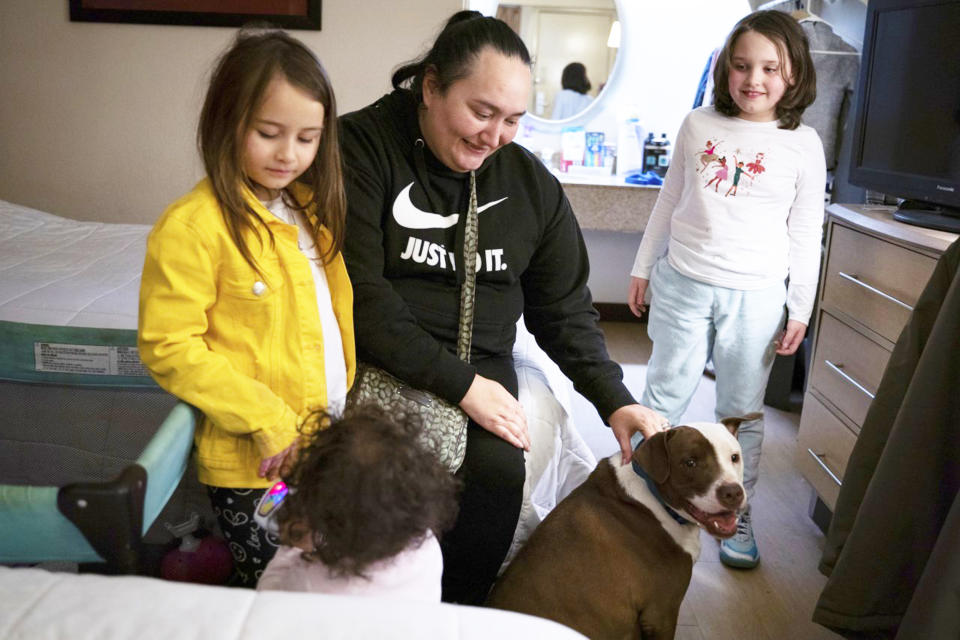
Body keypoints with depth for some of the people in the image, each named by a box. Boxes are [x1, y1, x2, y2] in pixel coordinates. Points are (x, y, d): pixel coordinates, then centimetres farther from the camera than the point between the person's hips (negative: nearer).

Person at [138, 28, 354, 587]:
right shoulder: (192, 226, -16)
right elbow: (168, 348, -17)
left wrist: (350, 403, 7)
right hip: (253, 464, -7)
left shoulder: (313, 210, 8)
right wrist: (266, 419, -18)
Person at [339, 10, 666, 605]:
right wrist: (459, 383, -18)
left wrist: (615, 400, -1)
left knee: (497, 471, -25)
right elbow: (358, 291, -15)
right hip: (376, 356, -3)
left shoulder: (533, 183, 7)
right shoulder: (361, 145, -7)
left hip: (481, 364, 4)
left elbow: (565, 309, 12)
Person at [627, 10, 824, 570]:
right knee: (664, 396, 9)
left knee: (743, 411, 8)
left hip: (756, 297, -1)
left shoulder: (803, 144, -1)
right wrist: (644, 267, 12)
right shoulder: (698, 125, 3)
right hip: (683, 285, 1)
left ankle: (738, 514, 23)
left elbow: (806, 234, 2)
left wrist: (800, 309, 1)